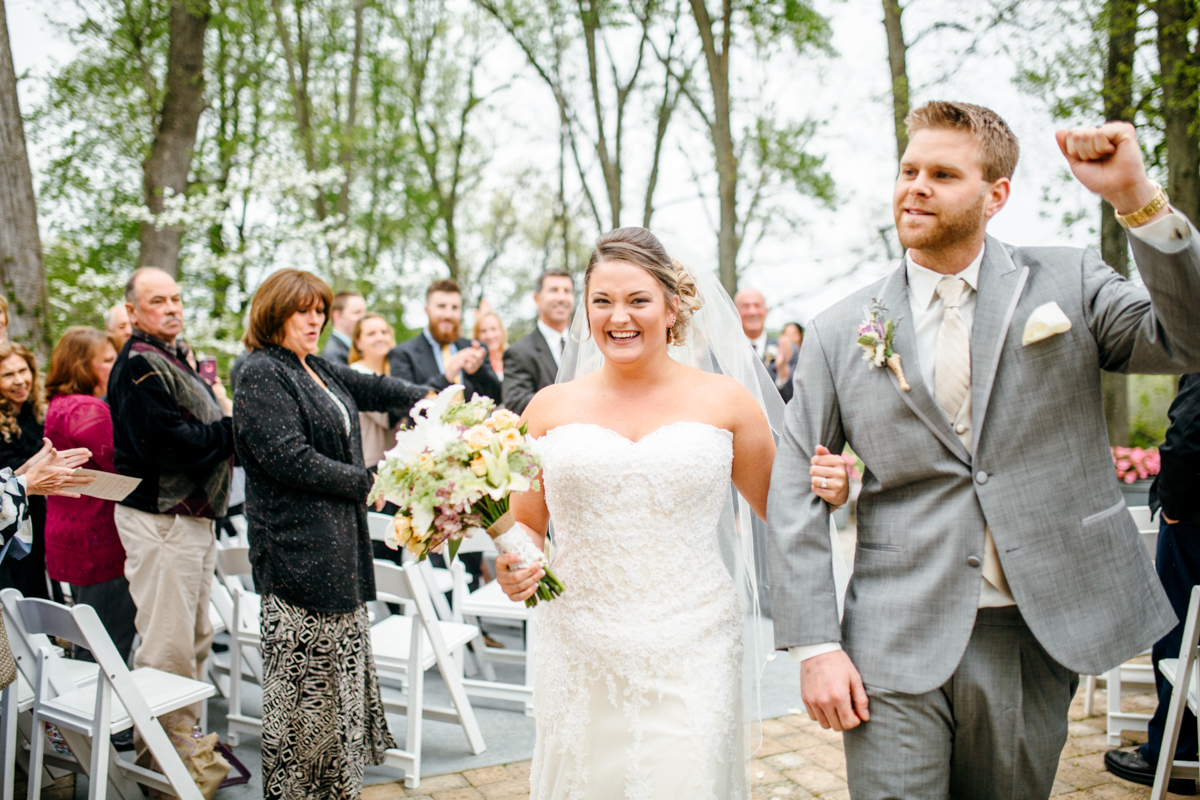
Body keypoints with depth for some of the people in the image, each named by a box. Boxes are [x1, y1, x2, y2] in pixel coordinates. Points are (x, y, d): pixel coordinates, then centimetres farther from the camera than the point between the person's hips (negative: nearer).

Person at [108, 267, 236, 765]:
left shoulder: (173, 360, 19)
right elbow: (168, 444, -23)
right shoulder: (139, 366, -14)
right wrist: (231, 429, -14)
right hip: (159, 519, -10)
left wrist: (229, 430, 0)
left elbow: (201, 432, 19)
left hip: (192, 515, 10)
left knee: (195, 636, 17)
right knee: (168, 642, -5)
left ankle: (184, 735, 29)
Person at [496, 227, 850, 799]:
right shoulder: (551, 408, 4)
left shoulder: (725, 402, 2)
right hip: (579, 661, 1)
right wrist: (513, 567, -8)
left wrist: (825, 492, -9)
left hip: (691, 661, -1)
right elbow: (525, 524, 13)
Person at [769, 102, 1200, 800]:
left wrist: (1138, 199, -19)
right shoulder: (841, 332, 1)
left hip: (1037, 638, 1)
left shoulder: (1067, 286, 3)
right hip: (897, 645, -1)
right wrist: (816, 645, -6)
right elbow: (796, 491, 1)